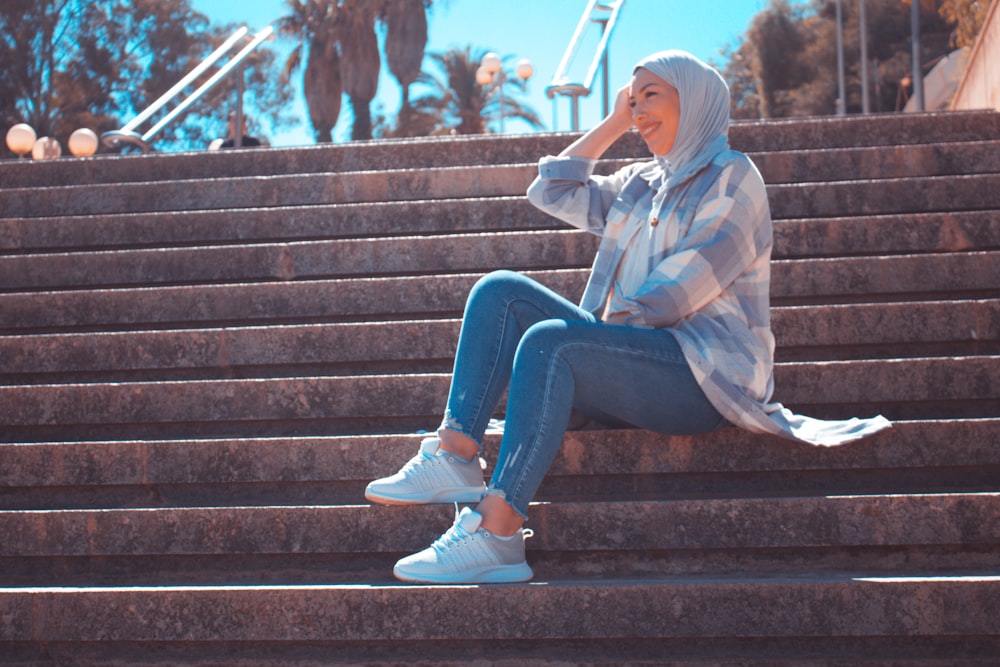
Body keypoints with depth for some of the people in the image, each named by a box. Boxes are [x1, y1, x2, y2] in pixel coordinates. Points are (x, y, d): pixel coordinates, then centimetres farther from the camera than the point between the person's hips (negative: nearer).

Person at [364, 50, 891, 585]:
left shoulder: (730, 179, -1)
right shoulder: (641, 184, 23)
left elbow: (681, 290, -13)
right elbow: (552, 193, 22)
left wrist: (607, 323, -12)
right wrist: (613, 123, 21)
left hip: (706, 374, -8)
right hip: (637, 358, 8)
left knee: (548, 341, -32)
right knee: (500, 291, -7)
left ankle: (496, 533, -40)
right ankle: (455, 456, -23)